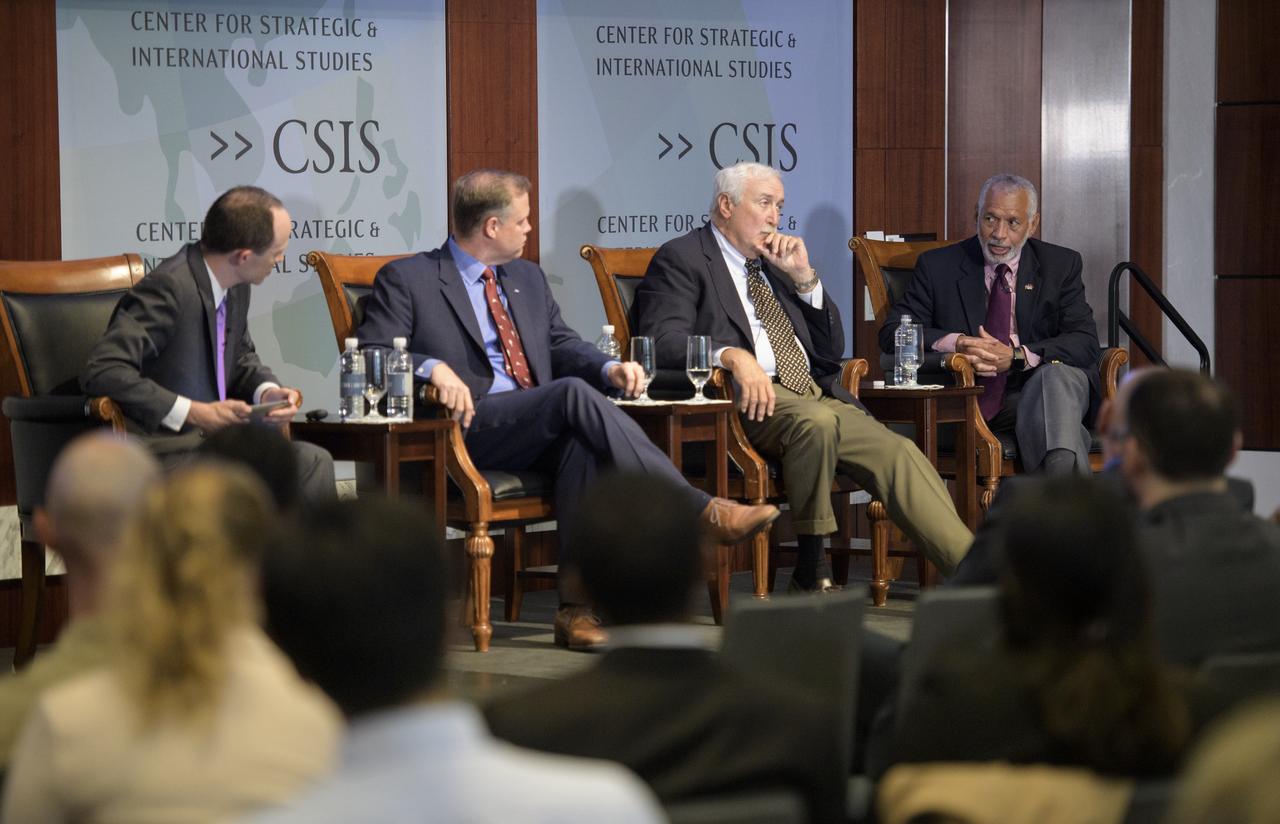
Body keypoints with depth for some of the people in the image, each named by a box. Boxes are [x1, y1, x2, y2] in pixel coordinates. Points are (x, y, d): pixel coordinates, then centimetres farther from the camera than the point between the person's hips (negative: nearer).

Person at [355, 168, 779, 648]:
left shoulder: (528, 278, 26)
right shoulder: (406, 280, 5)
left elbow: (562, 345, 25)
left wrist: (609, 369, 2)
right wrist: (430, 367, -25)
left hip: (540, 430, 6)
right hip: (470, 428, -6)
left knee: (584, 444, -33)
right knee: (575, 393, -31)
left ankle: (576, 605, -38)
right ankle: (703, 512, -36)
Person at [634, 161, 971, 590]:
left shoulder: (774, 265, 27)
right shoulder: (682, 258, 7)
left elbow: (831, 351, 24)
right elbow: (664, 339, -11)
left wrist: (804, 277, 10)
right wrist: (732, 355, -28)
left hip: (819, 394, 6)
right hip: (751, 400, -6)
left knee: (899, 453, -18)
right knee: (817, 421, -37)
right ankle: (811, 572, -28)